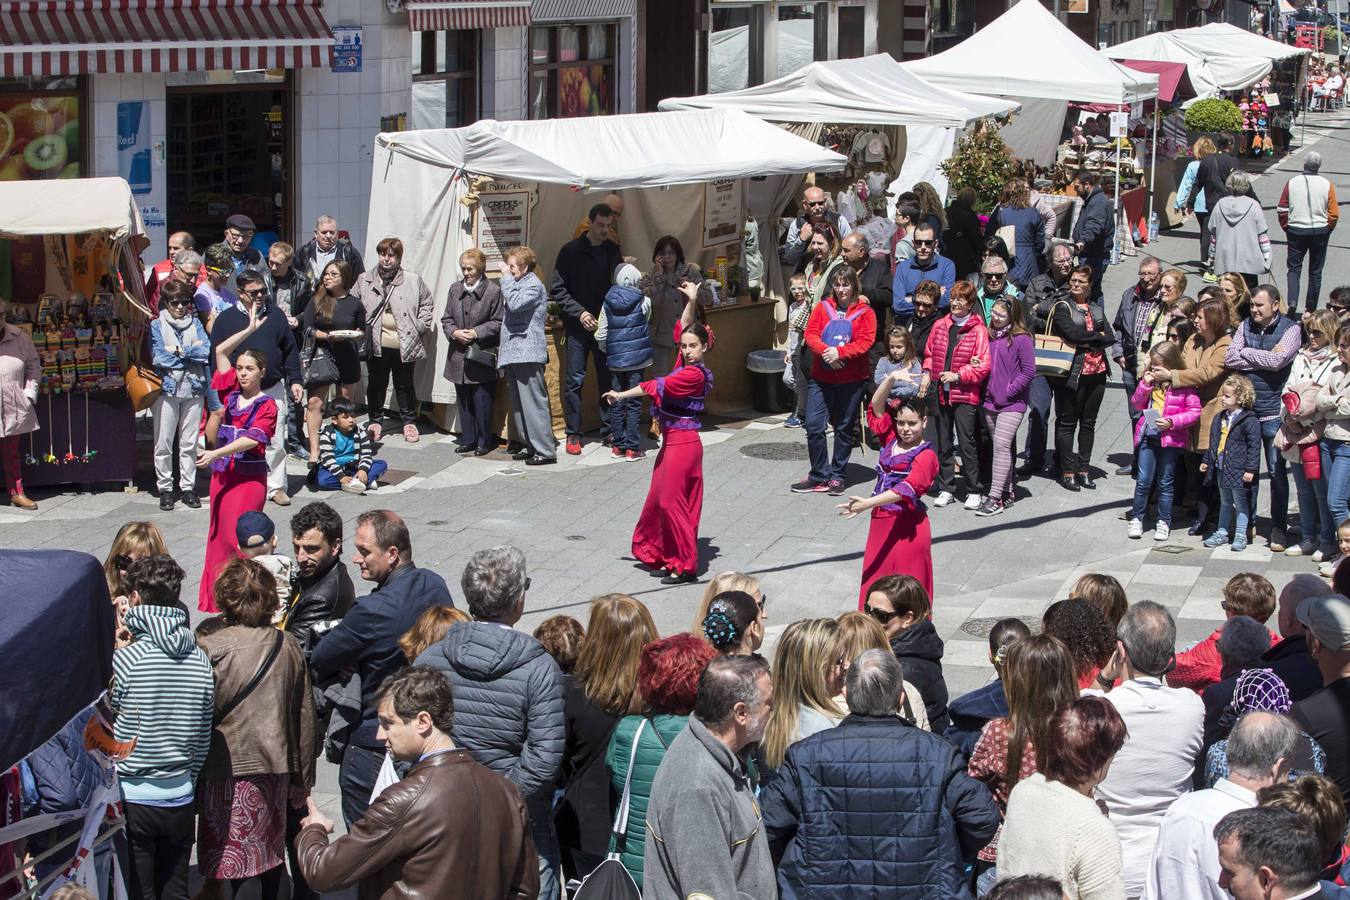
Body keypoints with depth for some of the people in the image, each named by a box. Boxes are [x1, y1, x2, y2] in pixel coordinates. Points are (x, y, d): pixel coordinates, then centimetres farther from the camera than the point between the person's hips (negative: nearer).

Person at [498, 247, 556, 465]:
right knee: (519, 404, 13)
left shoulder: (533, 285, -9)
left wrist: (506, 277, -16)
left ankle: (545, 451, -8)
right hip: (513, 353, 10)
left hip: (527, 354, -10)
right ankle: (529, 445, 20)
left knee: (534, 403, -9)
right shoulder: (516, 284, 19)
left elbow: (514, 304, -26)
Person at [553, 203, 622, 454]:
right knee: (575, 380, -1)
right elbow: (557, 290, -5)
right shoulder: (571, 251, -4)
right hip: (578, 327, -3)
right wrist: (579, 312, -14)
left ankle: (608, 431, 16)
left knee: (608, 378, 6)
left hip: (605, 324, 3)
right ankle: (573, 435, 6)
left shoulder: (612, 251, 7)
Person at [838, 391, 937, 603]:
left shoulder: (926, 456, -14)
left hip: (906, 526, -7)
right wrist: (892, 377, -10)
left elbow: (906, 490, -27)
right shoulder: (892, 440, 7)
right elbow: (877, 405, 5)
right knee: (876, 579, 11)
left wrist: (868, 504, -35)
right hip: (881, 521, 7)